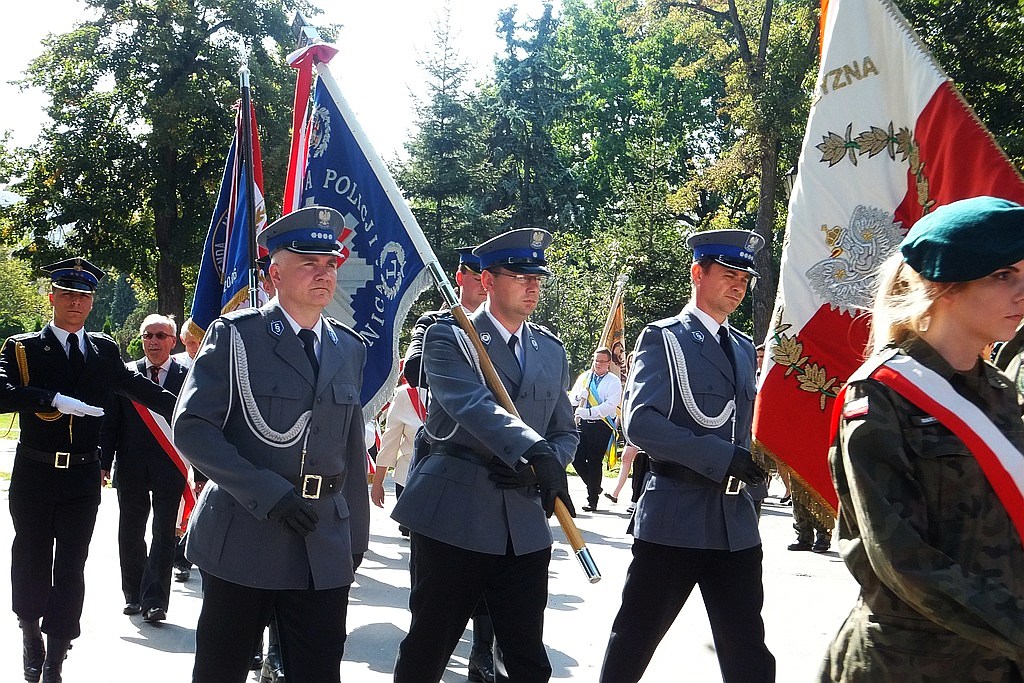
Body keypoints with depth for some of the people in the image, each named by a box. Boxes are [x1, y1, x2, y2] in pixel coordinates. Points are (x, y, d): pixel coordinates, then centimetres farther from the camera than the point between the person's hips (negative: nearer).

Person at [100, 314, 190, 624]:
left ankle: (154, 601, 3)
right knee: (130, 535, 11)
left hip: (170, 470, -2)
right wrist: (104, 463, -1)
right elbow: (110, 422, 5)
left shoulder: (187, 376, 0)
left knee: (164, 537, -1)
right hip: (131, 469, 2)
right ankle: (133, 595, 25)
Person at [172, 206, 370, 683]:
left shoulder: (349, 349, 11)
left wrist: (356, 537, 13)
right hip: (242, 539, -3)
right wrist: (268, 494, -19)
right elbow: (192, 427, -11)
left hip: (325, 551, 4)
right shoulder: (235, 335, -3)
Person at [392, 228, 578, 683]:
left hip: (525, 526, 5)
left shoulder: (552, 351, 14)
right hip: (452, 520, -4)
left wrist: (541, 469, -7)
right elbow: (473, 406, -21)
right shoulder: (449, 337, -3)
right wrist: (535, 453, -36)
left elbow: (565, 431, 17)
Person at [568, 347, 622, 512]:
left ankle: (593, 500, 5)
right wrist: (579, 396, -9)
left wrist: (588, 412, -23)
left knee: (594, 462, -4)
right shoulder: (584, 378, 15)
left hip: (601, 426, -5)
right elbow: (572, 399, 15)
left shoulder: (613, 382, -2)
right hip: (583, 424, 5)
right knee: (576, 458, -1)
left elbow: (610, 406, -14)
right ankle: (594, 487, 23)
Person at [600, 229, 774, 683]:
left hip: (736, 524, 6)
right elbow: (640, 422, -16)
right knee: (633, 643, 5)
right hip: (673, 520, -5)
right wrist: (723, 458, -20)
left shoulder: (745, 349, 17)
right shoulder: (662, 338, -3)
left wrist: (752, 467, 5)